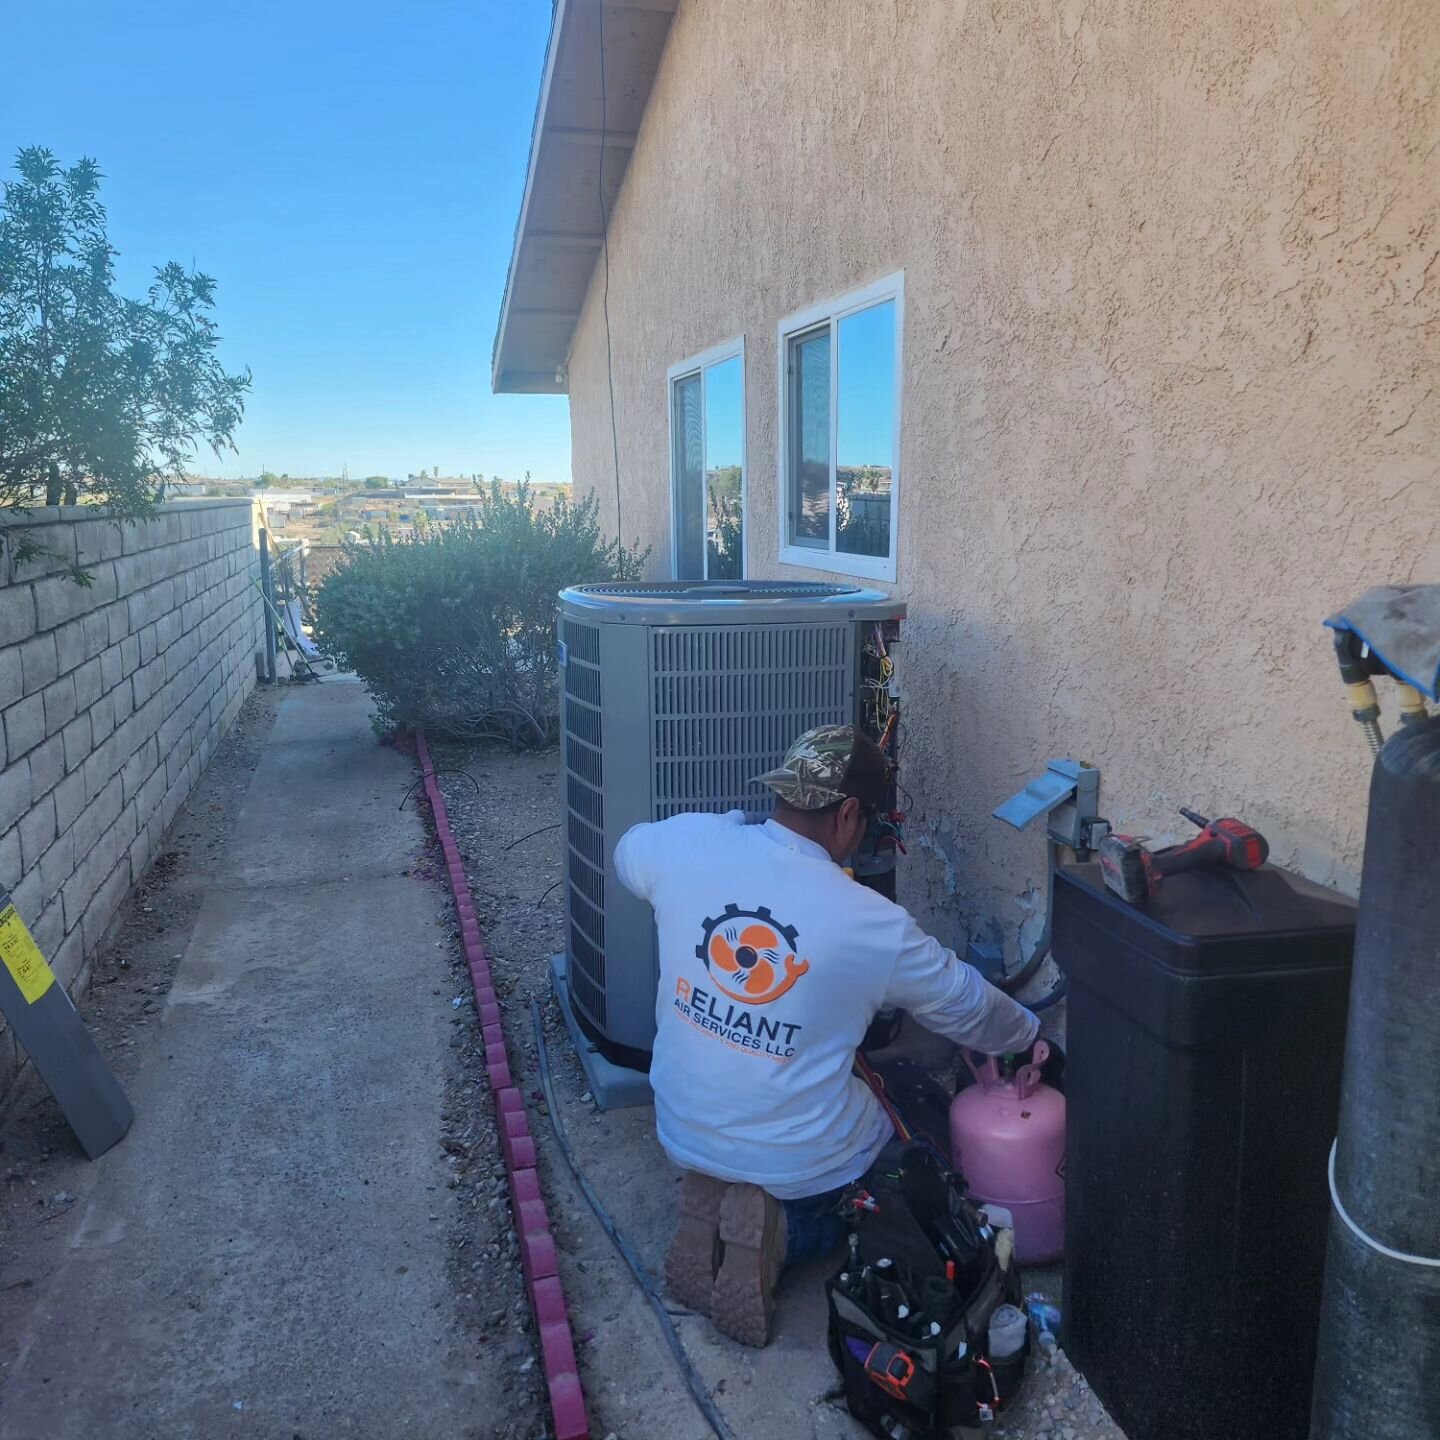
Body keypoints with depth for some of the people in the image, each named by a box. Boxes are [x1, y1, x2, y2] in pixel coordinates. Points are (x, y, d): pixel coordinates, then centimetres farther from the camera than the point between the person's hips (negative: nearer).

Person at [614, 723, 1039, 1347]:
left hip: (682, 1132, 5)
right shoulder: (875, 926, -21)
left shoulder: (689, 842, -16)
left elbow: (627, 852, 10)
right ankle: (782, 1229, 2)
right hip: (800, 1163, -5)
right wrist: (1029, 1036, 19)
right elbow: (970, 1007, -3)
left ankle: (713, 1207, 11)